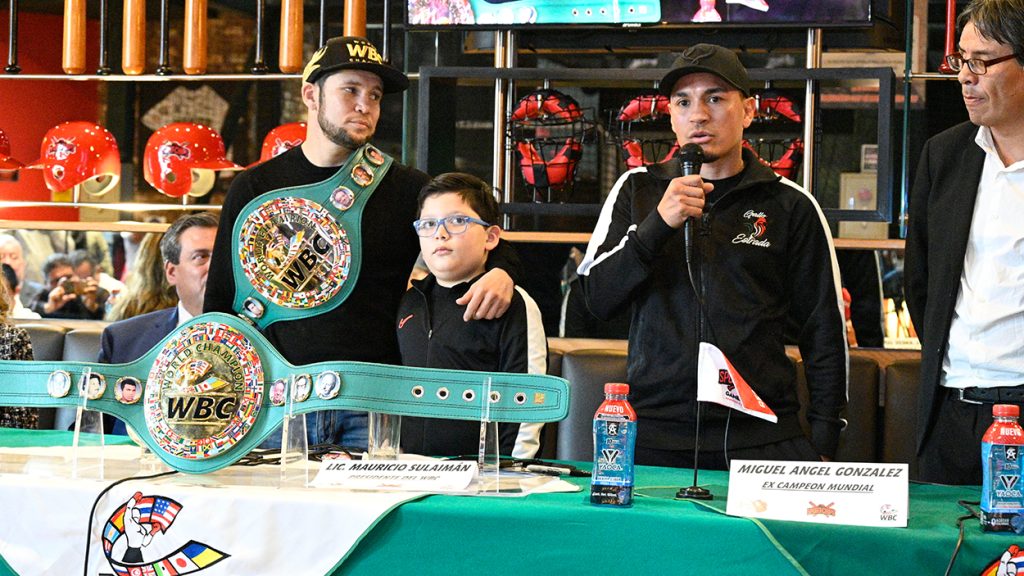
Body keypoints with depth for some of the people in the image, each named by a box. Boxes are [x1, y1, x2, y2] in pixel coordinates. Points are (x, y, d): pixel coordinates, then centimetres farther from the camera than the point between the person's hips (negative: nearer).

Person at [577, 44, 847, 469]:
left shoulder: (790, 206, 5)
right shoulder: (638, 190, 10)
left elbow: (825, 331, 8)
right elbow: (598, 298, 2)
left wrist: (822, 445, 2)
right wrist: (659, 223, -12)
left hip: (761, 439, -1)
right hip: (654, 438, 1)